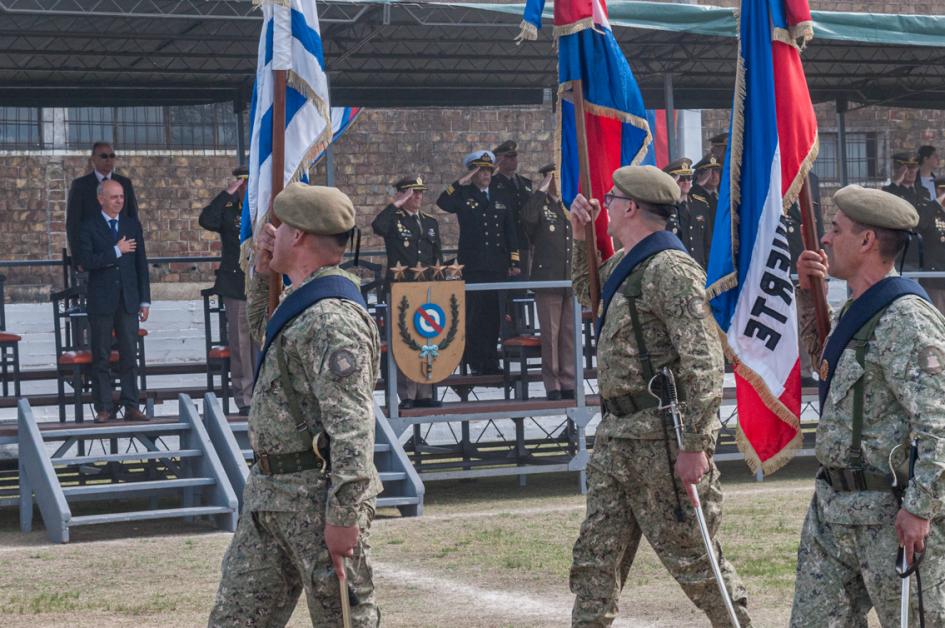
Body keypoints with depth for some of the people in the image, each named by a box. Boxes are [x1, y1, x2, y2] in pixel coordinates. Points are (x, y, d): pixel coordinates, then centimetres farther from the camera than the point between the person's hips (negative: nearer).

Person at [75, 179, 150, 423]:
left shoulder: (132, 225, 11)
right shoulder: (89, 227, -1)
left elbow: (141, 264, 11)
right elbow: (86, 261, -14)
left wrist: (145, 300, 8)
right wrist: (116, 251, -14)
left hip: (128, 301, 3)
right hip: (101, 302, -3)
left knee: (130, 355, 2)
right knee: (101, 357, 2)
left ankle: (131, 406, 5)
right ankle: (104, 407, 6)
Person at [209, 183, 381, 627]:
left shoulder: (333, 319, -20)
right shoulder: (300, 306, 13)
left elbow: (352, 426, -25)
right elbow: (260, 327, 39)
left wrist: (344, 515, -27)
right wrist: (262, 270, 21)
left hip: (318, 497, -10)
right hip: (268, 492, 10)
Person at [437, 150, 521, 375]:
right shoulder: (464, 196, 4)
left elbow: (510, 232, 15)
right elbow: (442, 204, -17)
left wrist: (514, 263, 9)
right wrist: (461, 183, -16)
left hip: (497, 267, 4)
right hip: (473, 267, -4)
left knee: (493, 314, 5)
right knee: (474, 315, -5)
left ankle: (491, 362, 11)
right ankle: (476, 363, -2)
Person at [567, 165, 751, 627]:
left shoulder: (670, 269, -16)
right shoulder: (626, 264, 14)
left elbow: (703, 362, -22)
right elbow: (586, 291, 37)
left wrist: (696, 445, -25)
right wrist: (581, 237, 20)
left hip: (662, 437, -9)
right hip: (615, 434, 10)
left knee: (692, 554, 0)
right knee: (596, 555, 8)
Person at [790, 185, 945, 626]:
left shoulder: (907, 320, -18)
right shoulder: (857, 312, 12)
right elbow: (823, 358, 34)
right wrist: (807, 292, 20)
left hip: (890, 512, -10)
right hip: (834, 505, 10)